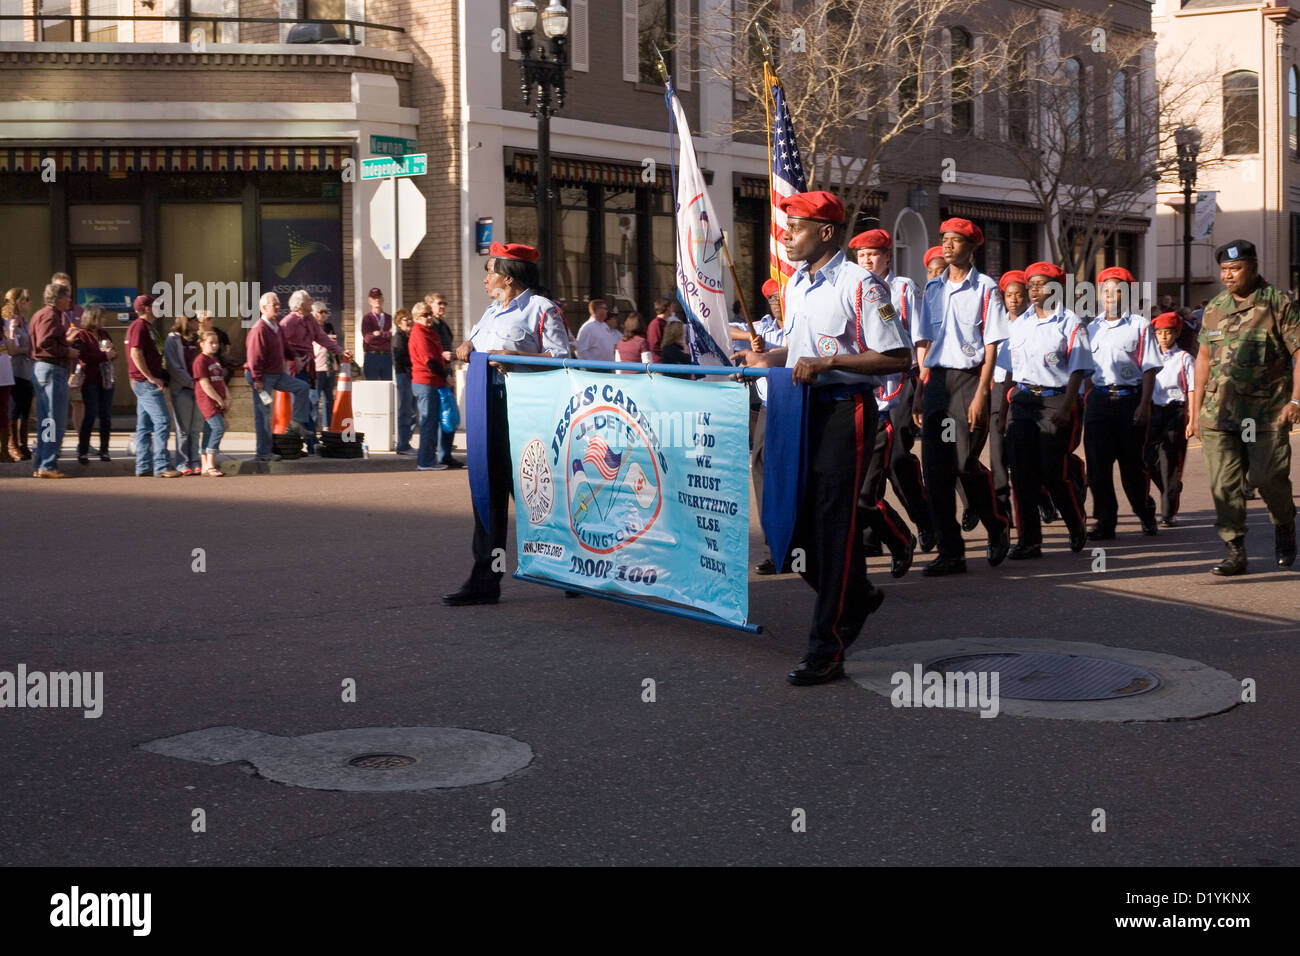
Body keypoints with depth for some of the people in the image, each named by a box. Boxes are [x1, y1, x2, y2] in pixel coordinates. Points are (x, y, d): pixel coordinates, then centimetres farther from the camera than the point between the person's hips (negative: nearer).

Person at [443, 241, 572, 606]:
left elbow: (561, 359, -12)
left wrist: (515, 356, -21)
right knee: (488, 492, 7)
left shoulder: (541, 309, -4)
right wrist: (467, 346, 8)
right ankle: (485, 579, 10)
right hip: (486, 408, 8)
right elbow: (467, 348, 32)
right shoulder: (492, 312, 22)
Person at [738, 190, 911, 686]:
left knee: (834, 524, -6)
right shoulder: (795, 285, 15)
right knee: (792, 518, 8)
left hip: (845, 409, -8)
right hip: (802, 408, 8)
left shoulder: (860, 284, -11)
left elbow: (898, 358, -15)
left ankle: (827, 649, 0)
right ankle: (854, 596, 31)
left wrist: (827, 362, -20)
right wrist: (766, 358, 9)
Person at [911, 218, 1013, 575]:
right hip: (935, 381, 5)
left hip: (968, 379, -5)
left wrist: (980, 394, -13)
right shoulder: (932, 289, 14)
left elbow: (991, 347, -4)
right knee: (935, 468, 0)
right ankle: (950, 552, 5)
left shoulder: (985, 289, -1)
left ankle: (998, 526, 17)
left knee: (965, 464, -10)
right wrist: (919, 392, 9)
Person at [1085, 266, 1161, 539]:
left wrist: (1144, 405, -10)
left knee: (1131, 463, 3)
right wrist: (1085, 401, 10)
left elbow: (1149, 368, -2)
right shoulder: (1093, 327, 13)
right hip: (1098, 399, 3)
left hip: (1130, 398, -3)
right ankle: (1105, 521, 4)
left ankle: (1145, 512, 26)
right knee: (1097, 463, -3)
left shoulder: (1139, 326, 1)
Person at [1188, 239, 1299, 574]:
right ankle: (1235, 551, 6)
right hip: (1219, 412, 4)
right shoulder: (1215, 308, 13)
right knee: (1224, 485, -1)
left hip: (1267, 413, -4)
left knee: (1269, 478, -2)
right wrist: (1197, 411, 16)